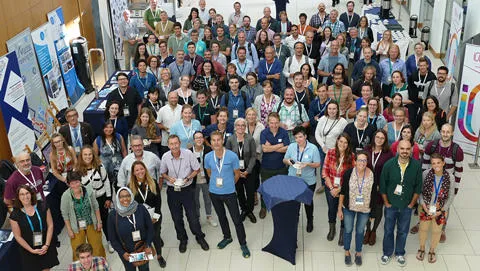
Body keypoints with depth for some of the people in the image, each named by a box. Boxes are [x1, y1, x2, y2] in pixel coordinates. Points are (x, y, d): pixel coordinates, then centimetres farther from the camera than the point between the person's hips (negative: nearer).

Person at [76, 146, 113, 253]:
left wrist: (108, 198, -2)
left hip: (101, 198, 0)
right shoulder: (77, 170, -11)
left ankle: (110, 241, 32)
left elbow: (106, 182, -2)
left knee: (105, 220, 13)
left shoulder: (99, 166, -10)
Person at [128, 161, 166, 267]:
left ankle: (159, 256, 27)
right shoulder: (130, 186, -7)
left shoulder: (153, 183, -5)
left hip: (155, 216, 1)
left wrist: (155, 216, -10)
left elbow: (158, 200, -3)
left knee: (155, 235, 6)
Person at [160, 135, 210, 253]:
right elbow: (163, 173, 7)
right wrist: (169, 178, -13)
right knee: (176, 218, 13)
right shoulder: (165, 157, -9)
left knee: (192, 216, 4)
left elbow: (197, 169, -2)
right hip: (172, 191, 2)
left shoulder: (188, 154, -15)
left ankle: (200, 237, 28)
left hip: (187, 189, -2)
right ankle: (183, 239, 35)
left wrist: (187, 178, -16)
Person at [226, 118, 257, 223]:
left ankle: (250, 211, 23)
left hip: (248, 171, -1)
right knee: (239, 192, 12)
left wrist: (247, 171, -11)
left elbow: (253, 156, -6)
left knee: (250, 192, 2)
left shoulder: (250, 139, -7)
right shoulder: (230, 140, -5)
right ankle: (243, 210, 32)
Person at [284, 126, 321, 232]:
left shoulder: (313, 148, -11)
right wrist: (288, 161, -17)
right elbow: (284, 160, 6)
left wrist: (307, 164, -25)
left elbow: (318, 164, -8)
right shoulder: (291, 146, -4)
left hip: (308, 181, -1)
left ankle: (310, 221, 39)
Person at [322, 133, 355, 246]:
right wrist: (331, 188, -9)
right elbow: (325, 172, -5)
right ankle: (332, 229, 48)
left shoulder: (352, 156, -16)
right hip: (331, 188, 2)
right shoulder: (330, 153, -11)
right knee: (332, 209, 20)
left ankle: (342, 233, 35)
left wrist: (339, 189, -13)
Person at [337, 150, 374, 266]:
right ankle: (347, 252, 37)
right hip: (349, 208, 0)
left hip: (365, 209, 1)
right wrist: (340, 209, -4)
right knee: (348, 230, 15)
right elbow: (343, 192, -8)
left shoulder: (372, 175, -15)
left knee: (360, 231, 18)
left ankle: (358, 253, 40)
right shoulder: (348, 173, -17)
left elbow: (374, 193, -3)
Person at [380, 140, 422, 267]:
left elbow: (418, 187, -3)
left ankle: (399, 253, 35)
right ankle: (387, 253, 33)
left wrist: (411, 204, -2)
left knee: (403, 231, 15)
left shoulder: (417, 165, -13)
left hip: (407, 206, 1)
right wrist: (386, 203, -3)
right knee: (388, 230, 14)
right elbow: (382, 186, -5)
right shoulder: (389, 164, -15)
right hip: (391, 204, 0)